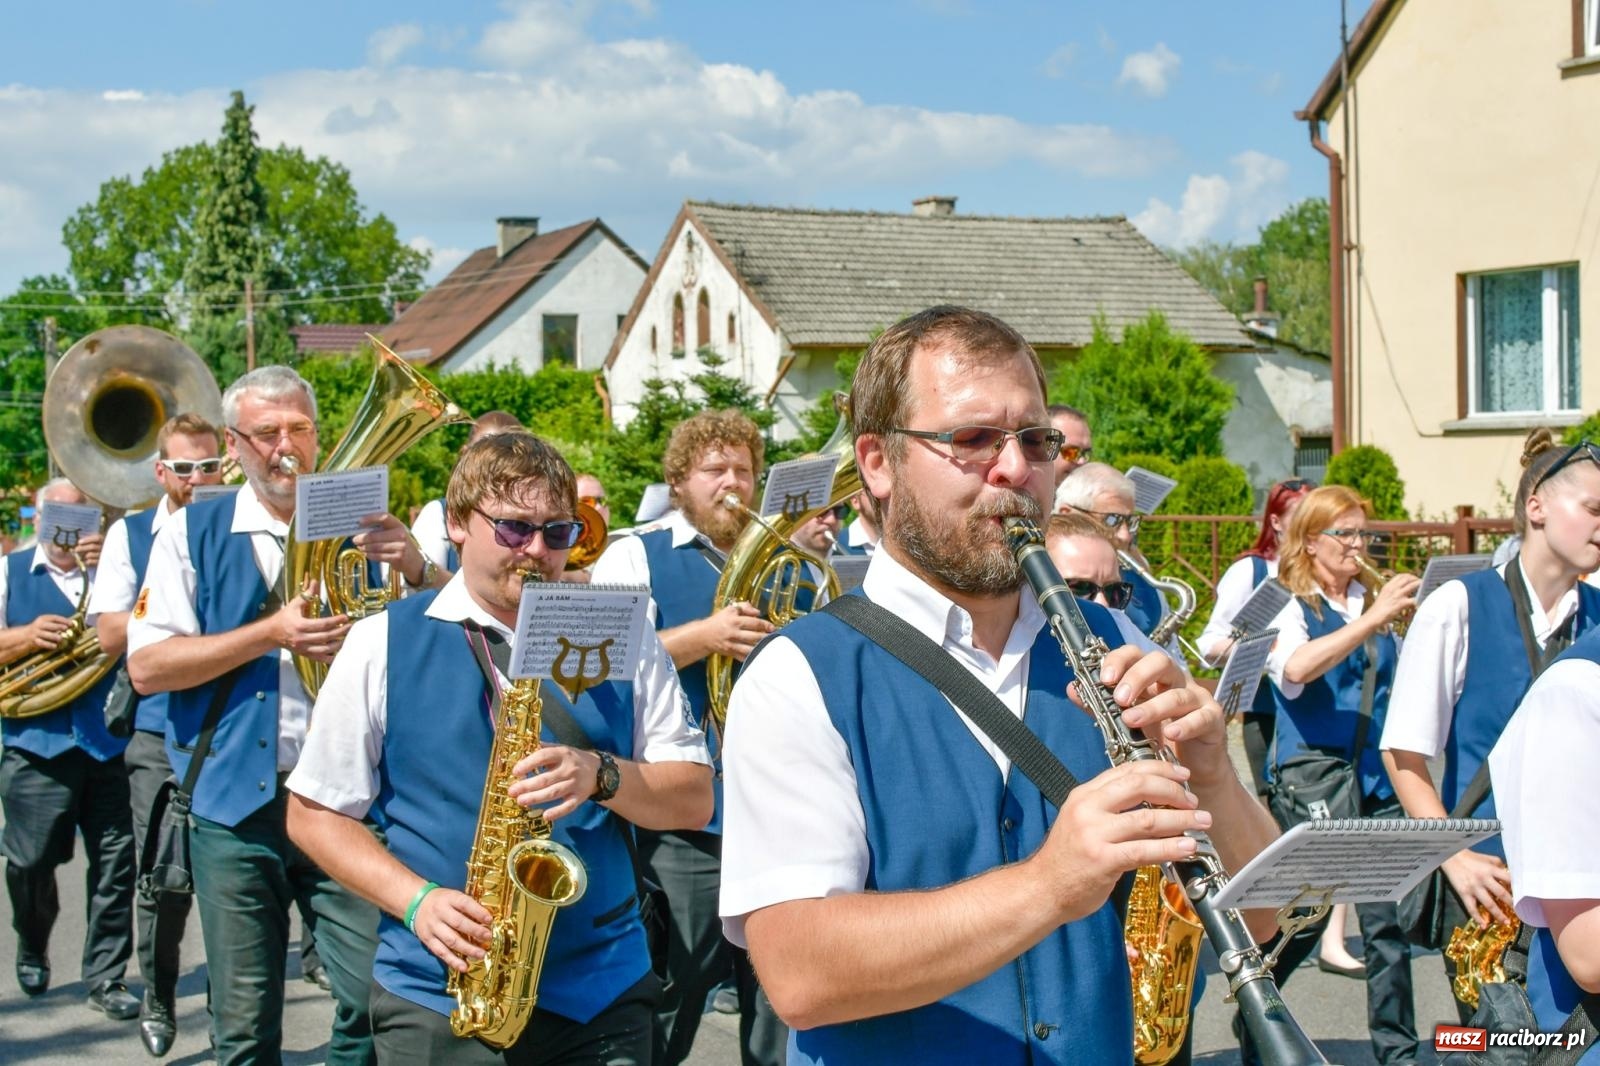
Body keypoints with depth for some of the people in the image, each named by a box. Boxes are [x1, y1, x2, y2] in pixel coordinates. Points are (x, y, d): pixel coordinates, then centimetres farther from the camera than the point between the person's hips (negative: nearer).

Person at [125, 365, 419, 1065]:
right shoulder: (193, 533, 5)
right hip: (236, 805, 0)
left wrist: (417, 569, -17)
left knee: (375, 1004, -6)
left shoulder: (359, 528, 8)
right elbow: (145, 666, -4)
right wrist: (271, 632, -14)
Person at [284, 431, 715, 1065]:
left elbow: (693, 801, 3)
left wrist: (601, 775, -17)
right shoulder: (383, 645, 2)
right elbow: (313, 814, 3)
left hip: (604, 991, 1)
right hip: (435, 997, -1)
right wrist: (416, 902, -12)